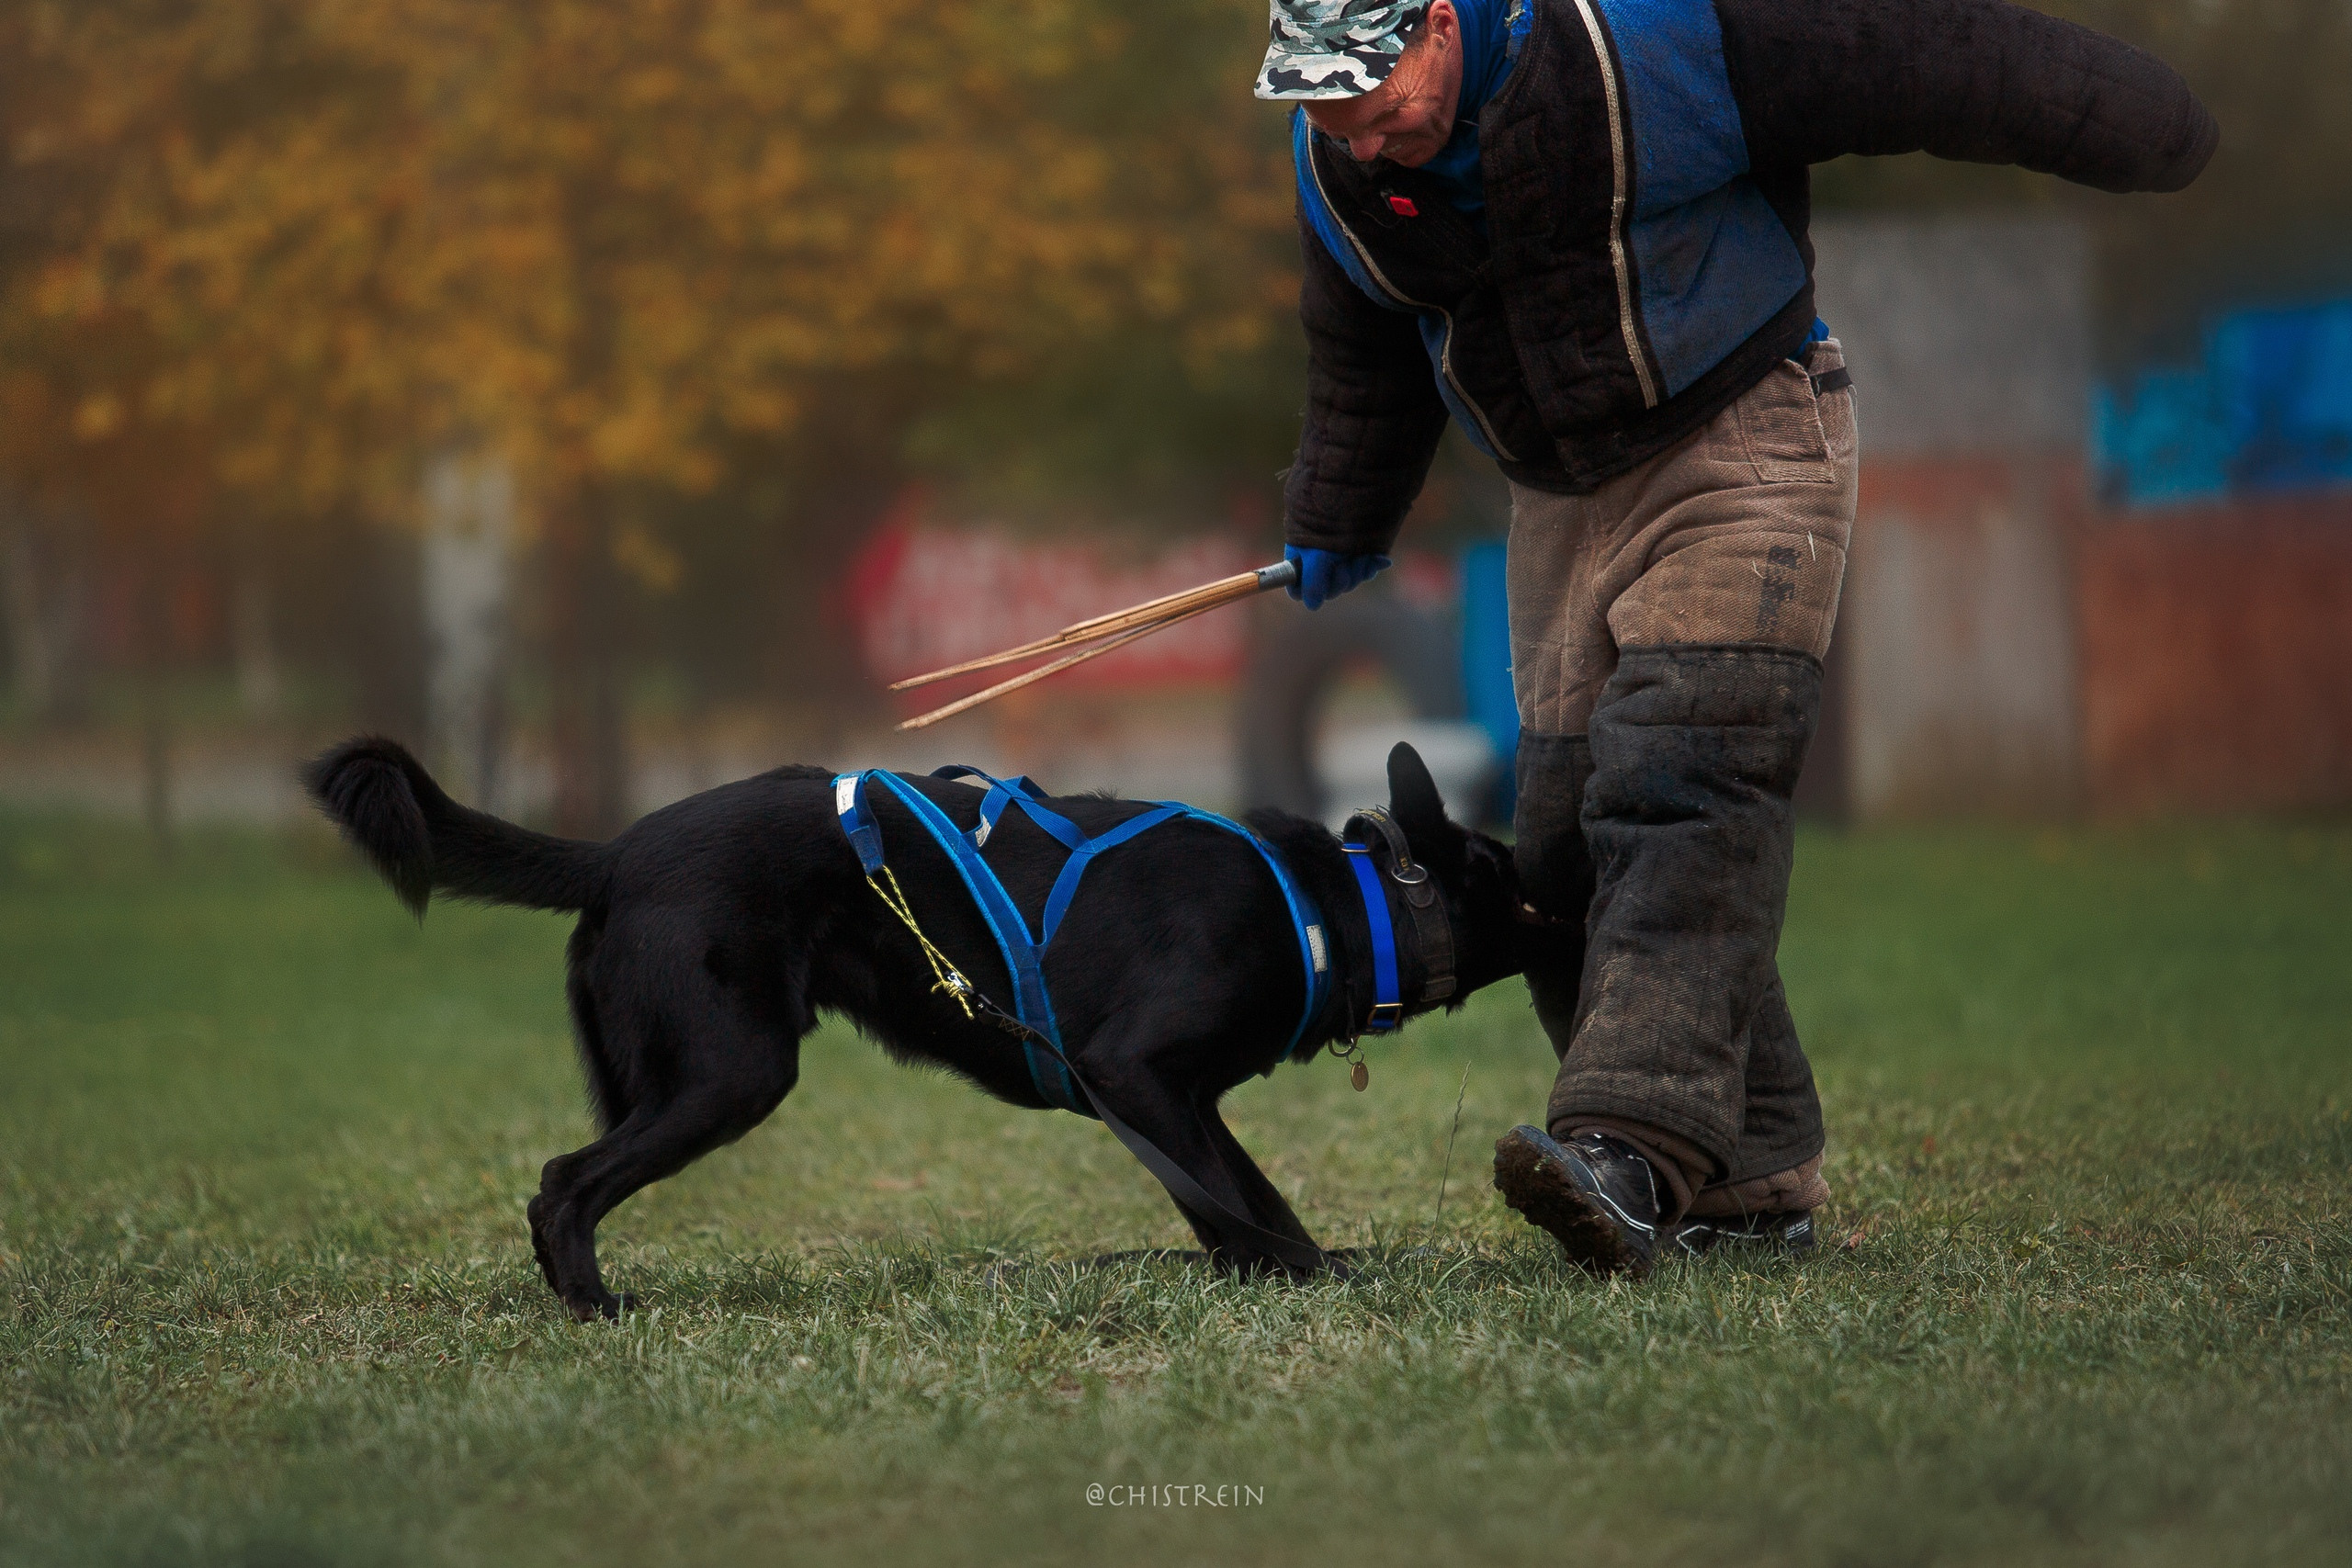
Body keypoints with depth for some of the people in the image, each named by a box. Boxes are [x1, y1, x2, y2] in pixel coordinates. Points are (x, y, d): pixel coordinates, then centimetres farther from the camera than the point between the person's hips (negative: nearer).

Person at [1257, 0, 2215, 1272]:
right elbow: (1362, 357, 16)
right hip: (1564, 498, 7)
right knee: (1568, 845, -1)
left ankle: (1637, 1146, -39)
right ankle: (1753, 1185, 7)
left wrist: (2144, 126, -9)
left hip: (1737, 443, -6)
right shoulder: (1332, 163, -5)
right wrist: (1334, 535, 29)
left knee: (1679, 783, -24)